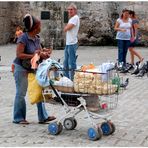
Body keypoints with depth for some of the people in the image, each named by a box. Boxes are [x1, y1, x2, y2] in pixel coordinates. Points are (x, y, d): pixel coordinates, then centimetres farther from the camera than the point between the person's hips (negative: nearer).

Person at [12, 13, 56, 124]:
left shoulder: (37, 38, 4)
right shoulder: (23, 38, -19)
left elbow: (39, 52, 11)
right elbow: (19, 54, -23)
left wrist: (44, 54, -11)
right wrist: (34, 55, -24)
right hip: (21, 68, -8)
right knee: (21, 93, 4)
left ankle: (43, 117, 15)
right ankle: (18, 118, 18)